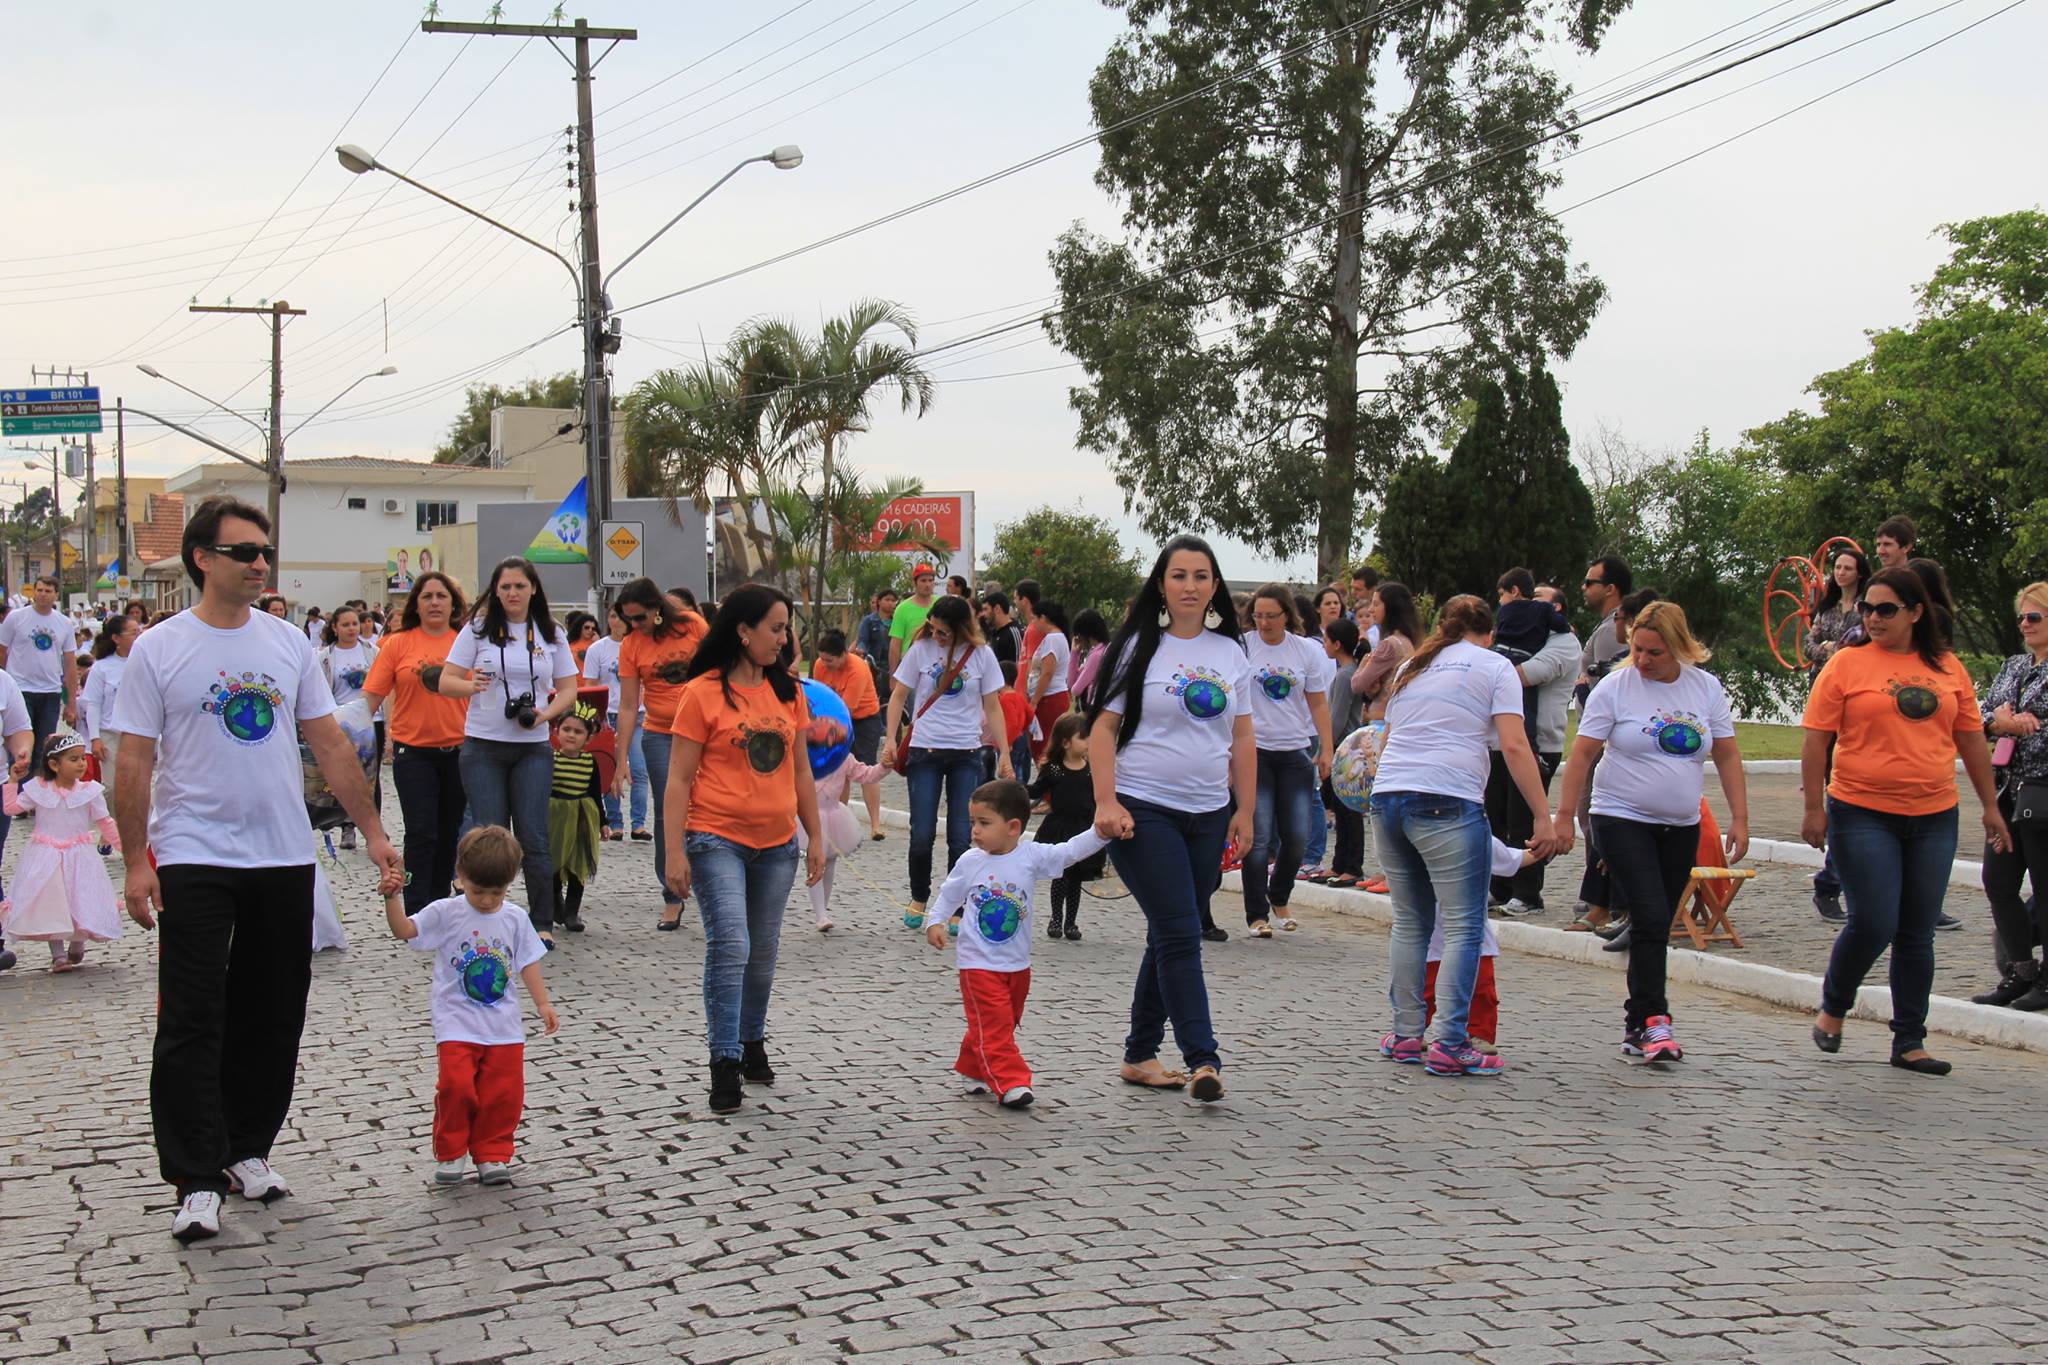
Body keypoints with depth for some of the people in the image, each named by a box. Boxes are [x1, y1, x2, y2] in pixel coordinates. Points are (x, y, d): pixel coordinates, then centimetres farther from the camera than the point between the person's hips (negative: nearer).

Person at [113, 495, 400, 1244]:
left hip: (285, 858, 4)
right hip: (193, 859, -4)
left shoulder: (289, 642, 7)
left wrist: (373, 832, 6)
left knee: (272, 1016, 11)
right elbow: (134, 762, -5)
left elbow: (330, 743, 10)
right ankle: (197, 1181, -2)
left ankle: (247, 1150, 25)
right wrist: (136, 860, -11)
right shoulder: (158, 649, -4)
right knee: (193, 1022, -6)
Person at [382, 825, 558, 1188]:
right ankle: (450, 1154, 6)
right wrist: (392, 897, -30)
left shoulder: (515, 919, 4)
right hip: (457, 1025, -3)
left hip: (504, 1028, 3)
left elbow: (528, 963, 10)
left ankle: (491, 1155, 18)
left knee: (504, 1093, 2)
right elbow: (404, 930, -15)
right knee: (456, 1086, -14)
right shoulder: (445, 914, -4)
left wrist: (543, 1004, 5)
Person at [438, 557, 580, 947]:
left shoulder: (551, 634, 7)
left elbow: (568, 689, 10)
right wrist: (471, 686, -23)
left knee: (533, 838, -3)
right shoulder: (478, 629, 2)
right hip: (483, 747, -1)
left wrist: (545, 713, -10)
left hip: (533, 747, 1)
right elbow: (446, 681, 0)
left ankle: (542, 925, 4)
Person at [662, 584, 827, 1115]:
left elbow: (800, 771, 16)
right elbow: (679, 778, -6)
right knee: (730, 947, -13)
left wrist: (815, 837, 14)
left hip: (777, 842, 5)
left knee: (763, 952, 12)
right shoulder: (703, 693, -7)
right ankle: (725, 1062, -6)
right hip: (718, 839, -5)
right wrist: (675, 852, -11)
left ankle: (752, 1042, 29)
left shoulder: (788, 691, 9)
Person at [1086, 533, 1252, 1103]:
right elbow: (1103, 727, -6)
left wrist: (1245, 809, 8)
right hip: (1144, 810, -5)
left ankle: (1140, 1055, 20)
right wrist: (1106, 802, -15)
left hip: (1208, 815, 5)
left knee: (1171, 938, 10)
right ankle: (1203, 1060, -10)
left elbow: (1242, 738, 14)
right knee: (1179, 937, -11)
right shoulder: (1139, 646, -3)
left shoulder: (1231, 653, 10)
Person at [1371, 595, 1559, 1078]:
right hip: (1446, 802, -6)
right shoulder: (1494, 667, 8)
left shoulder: (1411, 668, 25)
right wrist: (1544, 818, -5)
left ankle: (1405, 1036, 19)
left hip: (1386, 797, 6)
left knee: (1409, 923, 16)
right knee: (1463, 926, -2)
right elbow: (1515, 747, -3)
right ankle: (1449, 1046, -8)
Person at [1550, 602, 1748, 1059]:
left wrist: (1739, 819, 1)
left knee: (1656, 927, 7)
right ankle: (1654, 1021, -13)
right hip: (1623, 820, -4)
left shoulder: (1706, 687, 4)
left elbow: (1727, 755, 7)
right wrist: (1564, 817, -10)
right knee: (1650, 920, -15)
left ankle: (1638, 1024, 16)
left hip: (1681, 827, 4)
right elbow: (1583, 754, -6)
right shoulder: (1614, 687, -6)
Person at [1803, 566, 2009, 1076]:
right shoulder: (1847, 665, -3)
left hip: (1934, 818, 4)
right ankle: (1832, 1010, 17)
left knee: (1917, 934, 7)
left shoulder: (1948, 668, 7)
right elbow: (1816, 739, -3)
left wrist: (1990, 806, 14)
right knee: (1873, 924, -9)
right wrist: (1814, 808, -7)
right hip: (1863, 815, -3)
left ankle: (1909, 1043, 16)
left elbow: (1971, 738, 14)